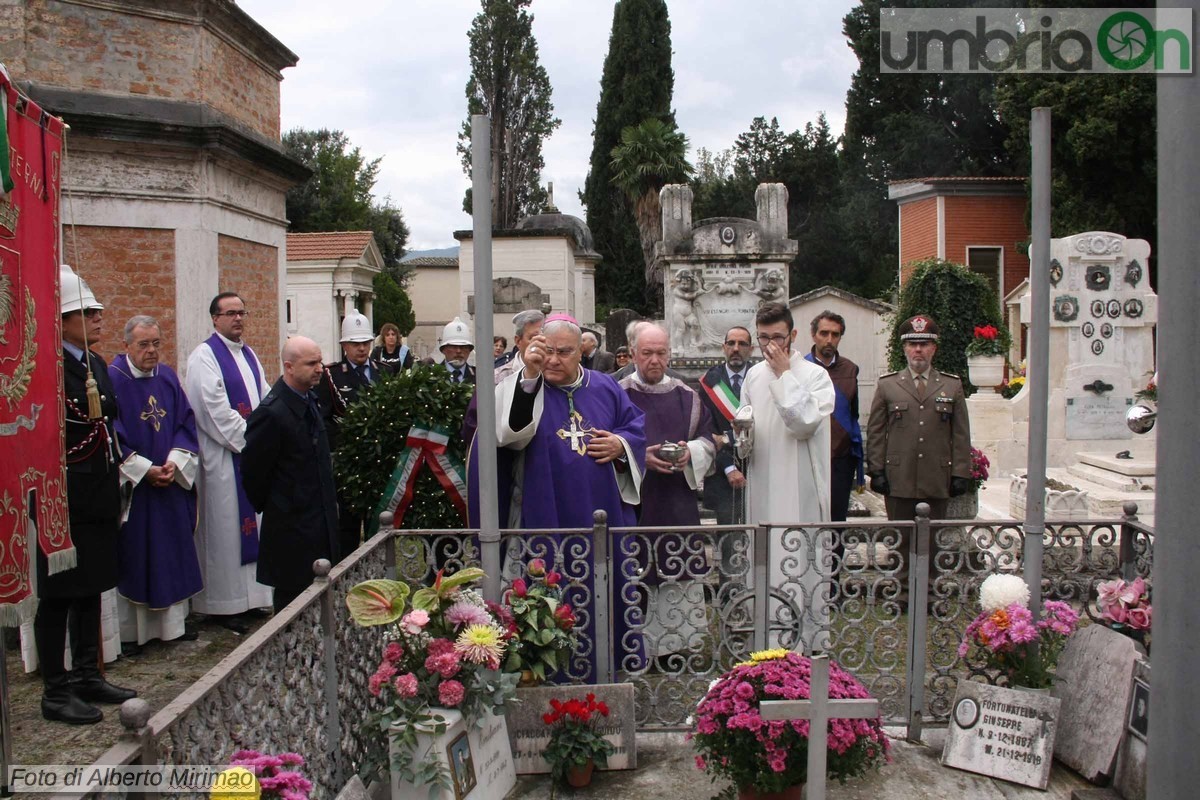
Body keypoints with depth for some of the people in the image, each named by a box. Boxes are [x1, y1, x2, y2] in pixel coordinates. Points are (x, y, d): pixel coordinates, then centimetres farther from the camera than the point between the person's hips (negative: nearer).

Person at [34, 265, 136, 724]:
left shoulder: (97, 364, 13)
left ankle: (87, 677, 28)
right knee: (58, 594, 2)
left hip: (98, 497, 9)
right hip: (66, 500, -9)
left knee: (91, 589, 16)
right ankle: (56, 692, 12)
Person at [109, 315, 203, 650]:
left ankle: (173, 620, 22)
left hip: (170, 483, 5)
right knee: (132, 555, 2)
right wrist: (144, 469, -15)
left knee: (173, 550, 11)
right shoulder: (112, 379, -10)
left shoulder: (168, 377, 6)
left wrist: (175, 462, -9)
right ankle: (129, 630, 12)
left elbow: (185, 423, 6)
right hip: (130, 485, -5)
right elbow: (110, 436, -12)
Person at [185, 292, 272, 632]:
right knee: (226, 527, -1)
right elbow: (215, 410, -17)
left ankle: (255, 593, 20)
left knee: (254, 522, 11)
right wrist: (248, 441, -15)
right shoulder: (205, 356, -9)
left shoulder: (249, 355, 15)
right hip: (224, 457, -7)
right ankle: (227, 604, 7)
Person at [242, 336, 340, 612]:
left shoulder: (311, 399, 6)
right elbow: (252, 469, -15)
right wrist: (268, 505, -3)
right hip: (292, 525, -8)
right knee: (294, 598, 3)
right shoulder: (271, 413, -22)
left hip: (321, 521, 8)